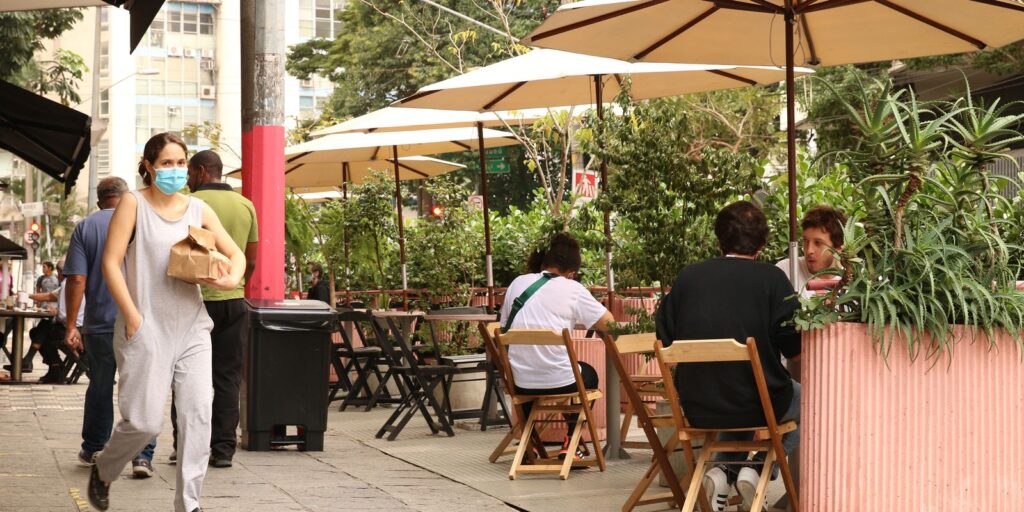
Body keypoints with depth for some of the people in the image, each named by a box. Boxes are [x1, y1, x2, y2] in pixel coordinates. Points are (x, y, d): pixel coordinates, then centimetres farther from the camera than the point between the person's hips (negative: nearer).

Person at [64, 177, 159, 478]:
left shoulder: (85, 228, 3)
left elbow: (76, 279, -5)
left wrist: (71, 326, -4)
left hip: (100, 324, 1)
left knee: (100, 389, 16)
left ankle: (93, 451, 27)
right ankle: (143, 456, -6)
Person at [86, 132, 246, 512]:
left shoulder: (199, 209, 10)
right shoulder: (134, 204, -2)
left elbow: (236, 253, 14)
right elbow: (111, 262, -7)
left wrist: (232, 278, -9)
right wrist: (132, 316, -14)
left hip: (192, 327, 4)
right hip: (146, 329, -4)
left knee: (198, 414, -4)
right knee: (144, 422, -5)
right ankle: (102, 472, 25)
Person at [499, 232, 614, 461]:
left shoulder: (518, 283, 7)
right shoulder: (572, 289, -3)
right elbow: (608, 323, -2)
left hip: (521, 383, 3)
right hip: (560, 381, -3)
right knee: (588, 374, 30)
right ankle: (569, 445, 22)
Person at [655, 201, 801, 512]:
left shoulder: (688, 276, 2)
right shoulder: (772, 278, -7)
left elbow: (664, 344, 8)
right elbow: (797, 355, -7)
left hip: (697, 409, 4)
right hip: (757, 407, -4)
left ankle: (724, 469, 12)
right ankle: (757, 469, 8)